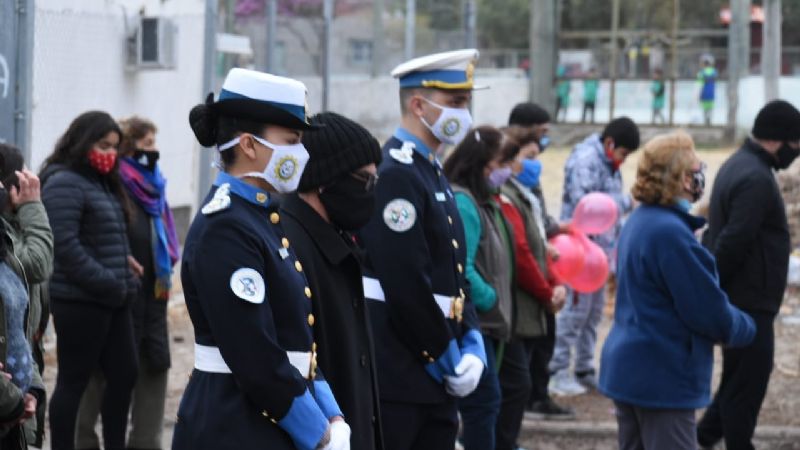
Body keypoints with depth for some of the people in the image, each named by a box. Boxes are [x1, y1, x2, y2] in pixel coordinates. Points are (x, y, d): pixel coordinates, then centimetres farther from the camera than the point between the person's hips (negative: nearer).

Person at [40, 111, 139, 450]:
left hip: (112, 300, 9)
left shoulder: (103, 183, 16)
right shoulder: (64, 184, -12)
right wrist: (108, 282, -19)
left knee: (124, 374, 10)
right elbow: (65, 245, -20)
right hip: (80, 301, -9)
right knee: (73, 381, -2)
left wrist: (125, 282, 9)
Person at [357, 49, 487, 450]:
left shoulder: (432, 173, 16)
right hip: (395, 374, -9)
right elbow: (407, 286, -20)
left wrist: (471, 343, 4)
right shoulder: (394, 175, -15)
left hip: (435, 375, 10)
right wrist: (450, 358, -12)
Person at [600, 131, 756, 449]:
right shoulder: (671, 233, -22)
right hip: (663, 379, -10)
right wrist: (745, 327, 2)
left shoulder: (639, 221, 10)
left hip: (627, 371, 10)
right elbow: (710, 312, -17)